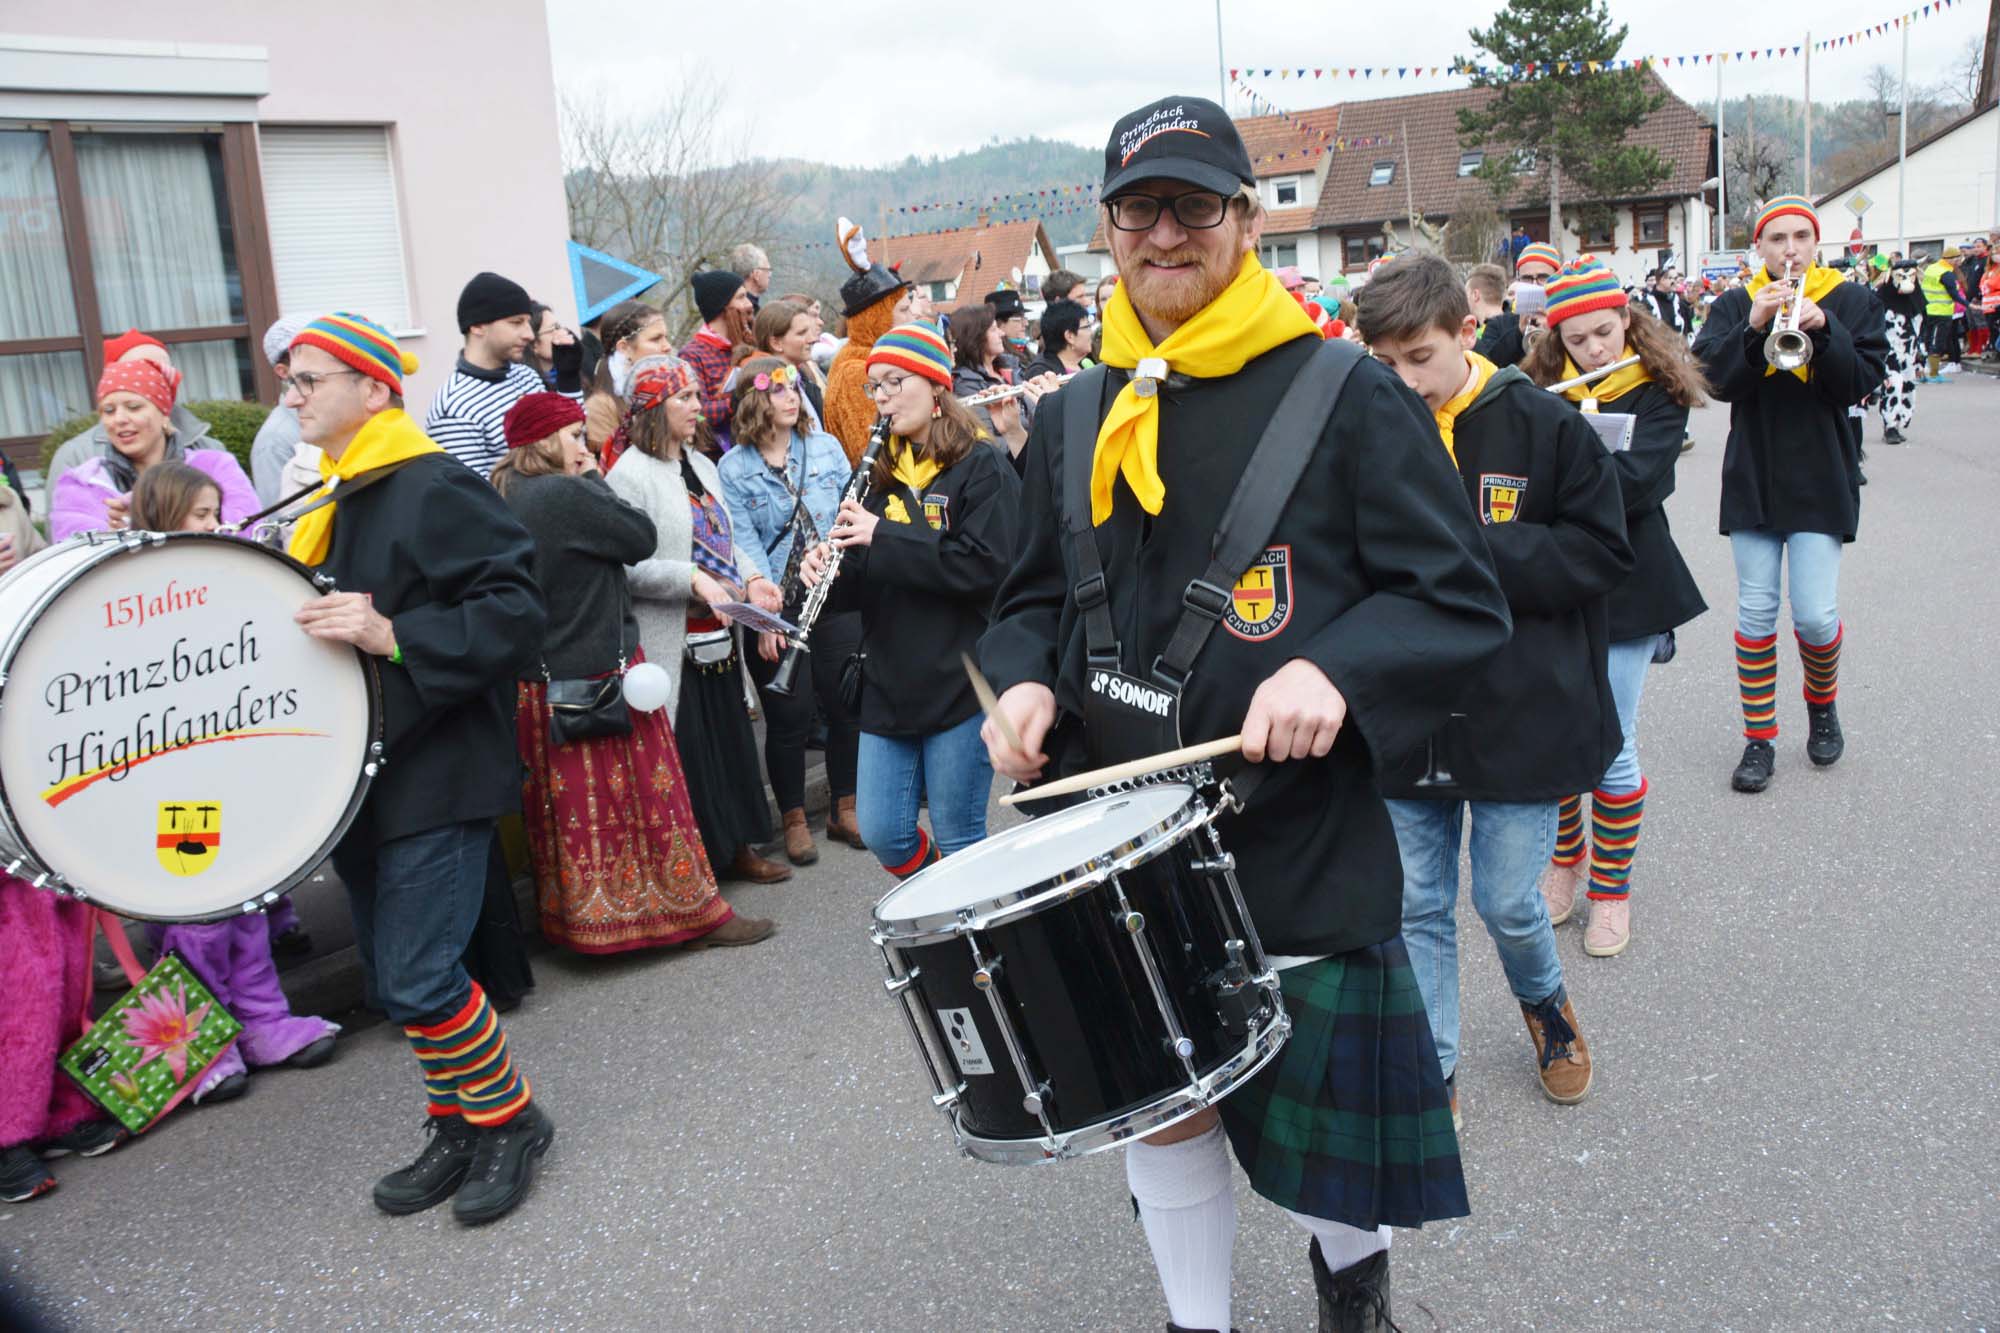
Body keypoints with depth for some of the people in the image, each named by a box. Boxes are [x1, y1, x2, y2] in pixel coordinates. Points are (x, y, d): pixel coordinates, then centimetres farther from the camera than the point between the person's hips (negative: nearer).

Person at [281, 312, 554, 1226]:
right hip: (359, 772, 9)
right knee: (393, 977, 13)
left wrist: (393, 636, -28)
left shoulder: (437, 489, -13)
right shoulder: (329, 502, 14)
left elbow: (515, 610, -22)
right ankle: (457, 1131, 28)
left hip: (435, 773, -9)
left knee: (418, 977, -9)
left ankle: (509, 1121, 13)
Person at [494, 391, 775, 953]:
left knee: (571, 802, 15)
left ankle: (578, 917, 26)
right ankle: (692, 913, 13)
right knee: (645, 794, 2)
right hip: (602, 673, -8)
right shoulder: (565, 495, -20)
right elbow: (641, 538, -10)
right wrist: (594, 480, -3)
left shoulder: (503, 499, 8)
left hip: (539, 683, 8)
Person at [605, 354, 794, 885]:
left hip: (717, 636, 8)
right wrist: (694, 580, -24)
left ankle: (736, 848, 29)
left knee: (731, 740, 15)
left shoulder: (701, 465, 14)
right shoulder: (629, 475, -13)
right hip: (671, 643, -8)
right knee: (685, 750, -1)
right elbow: (626, 565, -20)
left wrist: (751, 578, 4)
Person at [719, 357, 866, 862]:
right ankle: (794, 819, 20)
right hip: (776, 608, -3)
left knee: (846, 705, 8)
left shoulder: (826, 446, 6)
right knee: (790, 715, 2)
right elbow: (744, 545, -10)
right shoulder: (733, 468, -4)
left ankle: (844, 809, 25)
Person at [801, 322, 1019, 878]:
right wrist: (828, 570, -10)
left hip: (960, 683, -6)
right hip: (889, 685, 6)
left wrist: (883, 538, -22)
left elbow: (988, 566, -21)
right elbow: (862, 586, 13)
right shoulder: (882, 473, 11)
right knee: (881, 833, 7)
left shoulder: (981, 468, -6)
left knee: (958, 838, 3)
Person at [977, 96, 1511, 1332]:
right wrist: (1027, 682, -4)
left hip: (1302, 847, -3)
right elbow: (1036, 598, 17)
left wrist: (1336, 669, -25)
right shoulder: (1073, 418, 7)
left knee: (1332, 1105, 12)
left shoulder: (1347, 396, -8)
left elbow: (1462, 600, -8)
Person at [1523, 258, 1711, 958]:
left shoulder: (1658, 393, -5)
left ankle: (1612, 888, 19)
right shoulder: (1540, 393, 5)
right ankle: (1566, 860, 32)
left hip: (1623, 589, -3)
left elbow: (1634, 484, -20)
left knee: (1611, 746, 2)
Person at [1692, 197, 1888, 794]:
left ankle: (1822, 703, 24)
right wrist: (1754, 326, -21)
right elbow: (1715, 379, -8)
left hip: (1821, 481, -1)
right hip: (1752, 477, 1)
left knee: (1815, 615, -7)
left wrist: (1822, 329, -20)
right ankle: (1759, 739, 12)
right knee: (1755, 611, 2)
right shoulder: (1734, 306, 5)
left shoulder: (1851, 302, 4)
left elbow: (1863, 380, -8)